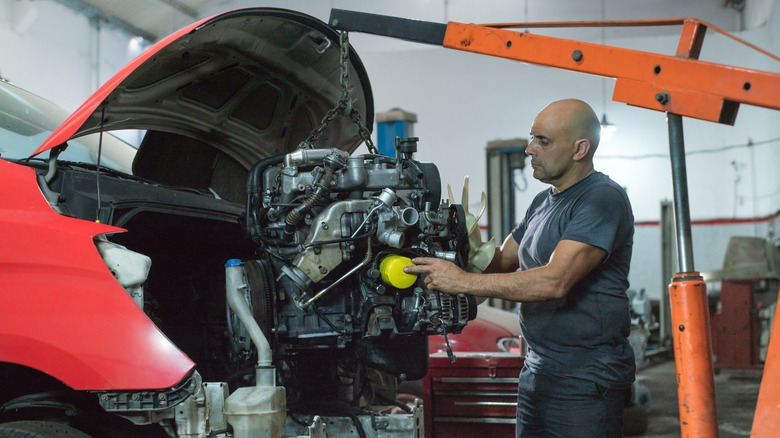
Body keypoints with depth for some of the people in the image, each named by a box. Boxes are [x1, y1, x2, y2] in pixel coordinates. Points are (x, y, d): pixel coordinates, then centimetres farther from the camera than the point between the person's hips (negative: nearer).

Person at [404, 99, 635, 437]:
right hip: (537, 371, 9)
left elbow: (555, 281, -25)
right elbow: (500, 261, 18)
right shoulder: (543, 202, 16)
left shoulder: (603, 199, -15)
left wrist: (464, 282, -23)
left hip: (585, 383, -8)